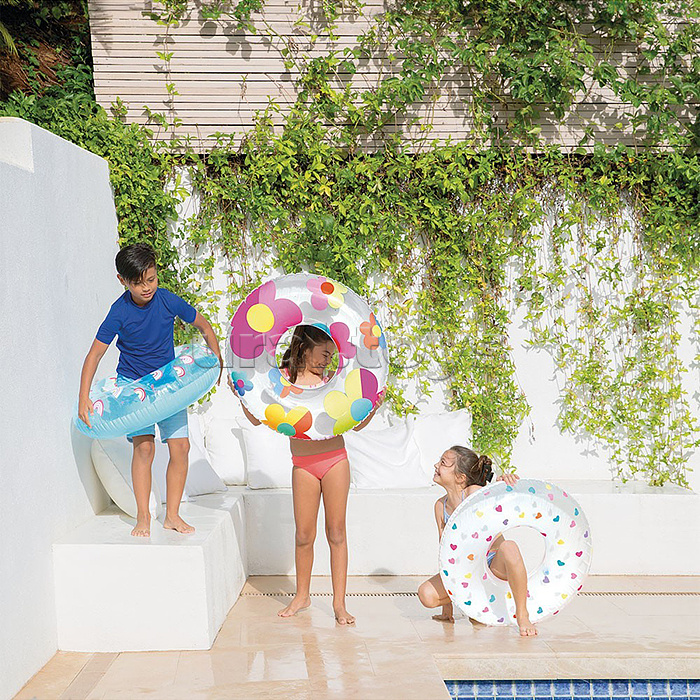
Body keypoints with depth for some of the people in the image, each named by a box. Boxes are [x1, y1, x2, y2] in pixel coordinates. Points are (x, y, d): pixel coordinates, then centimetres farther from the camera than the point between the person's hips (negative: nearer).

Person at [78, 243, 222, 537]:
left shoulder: (168, 300, -13)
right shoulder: (119, 313, -18)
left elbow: (204, 327, 3)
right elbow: (95, 354, -14)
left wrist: (216, 359, -7)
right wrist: (84, 398, -19)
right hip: (132, 384, -2)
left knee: (180, 446, -6)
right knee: (144, 446, -15)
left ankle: (172, 515, 7)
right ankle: (143, 517, -2)